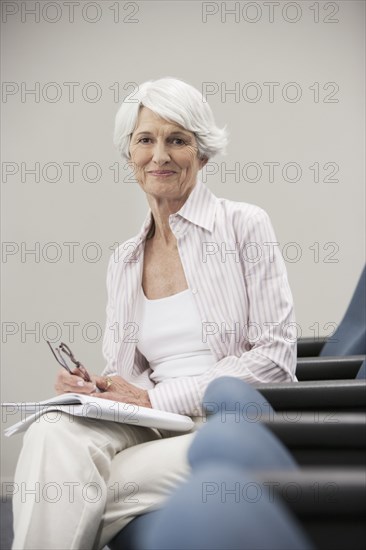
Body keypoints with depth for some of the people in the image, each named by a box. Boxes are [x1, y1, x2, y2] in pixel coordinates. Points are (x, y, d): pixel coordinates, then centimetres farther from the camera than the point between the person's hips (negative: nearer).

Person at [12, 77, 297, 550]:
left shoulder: (244, 224, 0)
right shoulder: (123, 261, 16)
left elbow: (275, 354, -7)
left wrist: (156, 398, -11)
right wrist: (90, 388, -7)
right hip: (155, 425, 4)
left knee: (80, 491, -29)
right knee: (52, 434, -29)